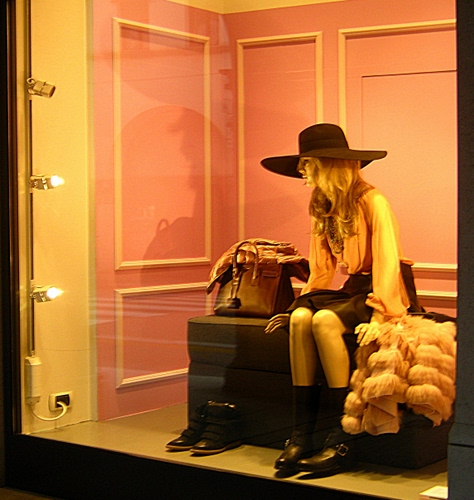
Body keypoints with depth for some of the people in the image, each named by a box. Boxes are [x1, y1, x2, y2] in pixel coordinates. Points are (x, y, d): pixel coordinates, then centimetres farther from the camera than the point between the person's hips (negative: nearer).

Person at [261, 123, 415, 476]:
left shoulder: (372, 202, -12)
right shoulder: (323, 208, 13)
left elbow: (388, 260, -20)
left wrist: (379, 315, -29)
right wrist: (302, 303, 3)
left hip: (374, 290, -6)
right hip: (344, 288, 6)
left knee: (323, 321, -32)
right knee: (301, 318, -24)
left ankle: (344, 439, -28)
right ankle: (301, 435, -27)